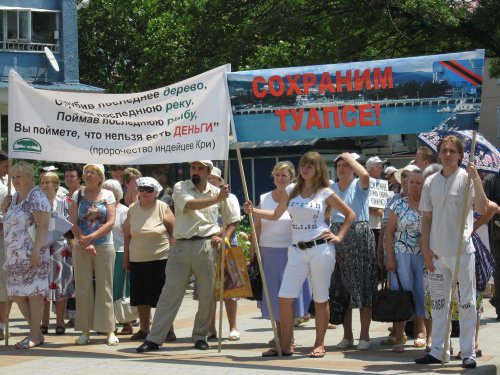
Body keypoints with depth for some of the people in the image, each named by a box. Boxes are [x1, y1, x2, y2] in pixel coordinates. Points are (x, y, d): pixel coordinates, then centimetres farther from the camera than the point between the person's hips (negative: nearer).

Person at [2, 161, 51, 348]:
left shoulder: (36, 196, -10)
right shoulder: (15, 197, 17)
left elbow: (43, 225, -17)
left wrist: (36, 250, -23)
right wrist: (5, 207, 8)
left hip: (31, 254, -9)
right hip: (15, 255, 9)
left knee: (33, 293, -4)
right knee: (17, 294, 8)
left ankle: (34, 335, 1)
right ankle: (36, 332, 16)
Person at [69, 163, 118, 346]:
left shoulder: (108, 195, 4)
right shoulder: (78, 195, 6)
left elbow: (110, 222, -5)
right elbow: (73, 223, 0)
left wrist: (90, 238, -15)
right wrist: (84, 242, -11)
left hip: (104, 247, -1)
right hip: (81, 248, 1)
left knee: (105, 288, -1)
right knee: (83, 289, 1)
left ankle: (110, 330, 1)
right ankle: (85, 331, 5)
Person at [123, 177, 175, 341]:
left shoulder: (163, 208, -4)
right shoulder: (132, 209, 7)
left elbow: (173, 233, -3)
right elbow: (127, 235, 12)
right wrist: (126, 258, 10)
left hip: (161, 259, -4)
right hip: (137, 260, 4)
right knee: (141, 297, 9)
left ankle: (168, 329, 7)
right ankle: (144, 329, 20)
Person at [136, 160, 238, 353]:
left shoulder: (217, 192, 10)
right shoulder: (180, 188, 4)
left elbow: (233, 219, 19)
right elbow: (189, 205, -17)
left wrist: (222, 236, 3)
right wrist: (216, 199, -24)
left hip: (206, 246, 2)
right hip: (181, 246, -1)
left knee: (206, 295, 4)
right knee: (170, 292, -2)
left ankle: (200, 336, 19)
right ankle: (154, 339, -2)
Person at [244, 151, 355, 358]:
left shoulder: (325, 193, 0)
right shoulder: (291, 190, 10)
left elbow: (350, 214, 8)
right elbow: (276, 215, 17)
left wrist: (339, 236, -1)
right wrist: (253, 210, 3)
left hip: (320, 248, -4)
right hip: (297, 250, 4)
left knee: (320, 298, 3)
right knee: (285, 297, -4)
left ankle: (319, 344, 13)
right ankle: (285, 345, 3)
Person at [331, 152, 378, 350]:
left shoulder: (359, 186, -1)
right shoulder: (331, 188, 11)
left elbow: (365, 174, -25)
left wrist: (349, 157, -12)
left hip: (360, 236, -4)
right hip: (337, 237, 4)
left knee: (363, 287, -2)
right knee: (343, 288, 7)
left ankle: (364, 335, 2)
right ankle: (347, 335, 14)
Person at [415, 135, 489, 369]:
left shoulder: (467, 178, -4)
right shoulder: (431, 182, 9)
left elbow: (482, 209, -17)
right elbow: (426, 218, 11)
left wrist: (476, 178, -24)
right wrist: (425, 250, 4)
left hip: (462, 251, -4)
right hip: (437, 252, 5)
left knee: (466, 303, 0)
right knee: (438, 303, 11)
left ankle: (468, 353, 4)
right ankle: (438, 351, 19)